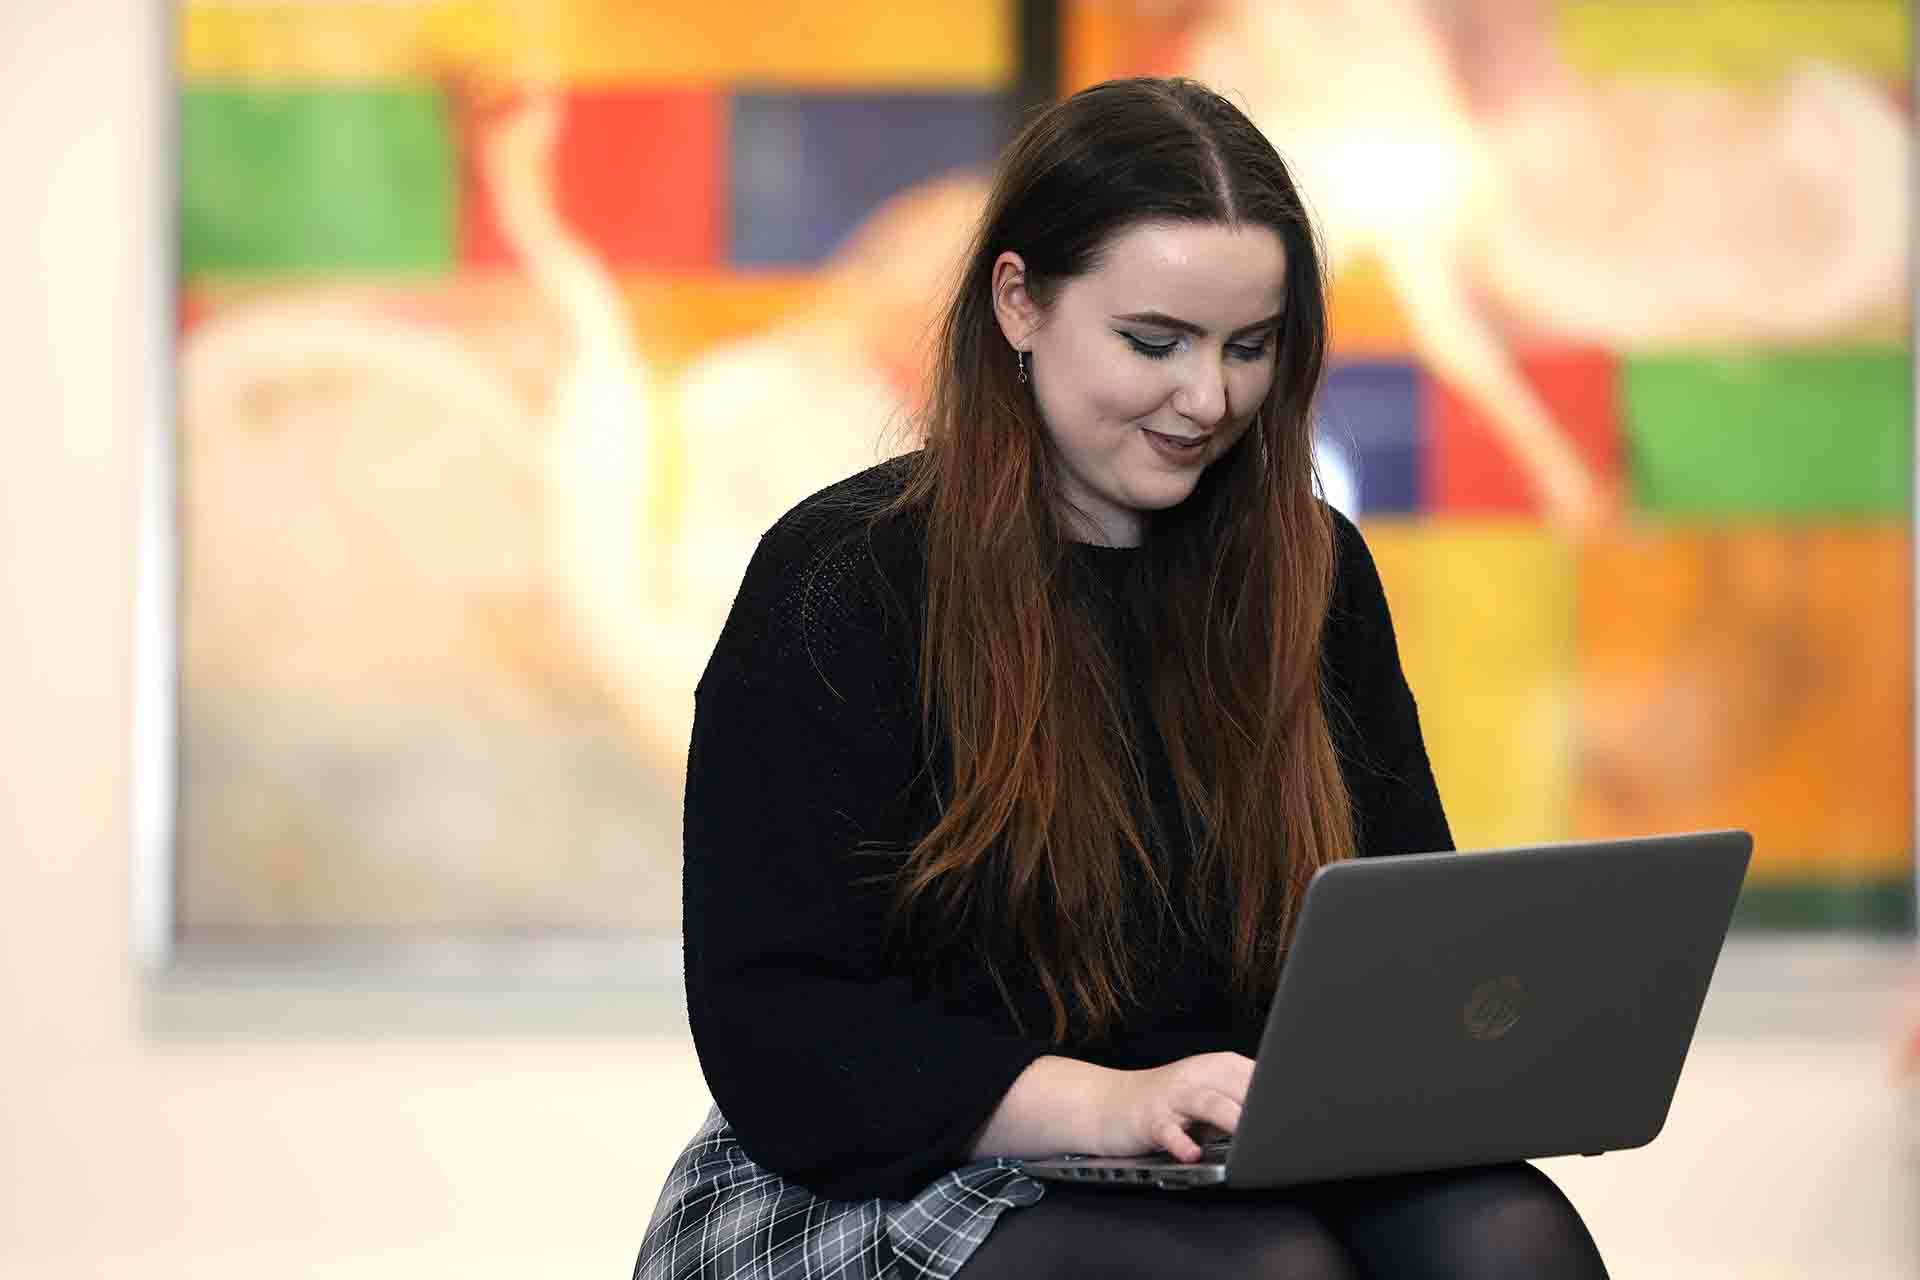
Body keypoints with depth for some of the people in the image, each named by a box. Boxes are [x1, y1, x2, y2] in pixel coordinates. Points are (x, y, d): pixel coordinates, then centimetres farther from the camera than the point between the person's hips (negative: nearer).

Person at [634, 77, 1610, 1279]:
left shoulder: (1310, 572, 12)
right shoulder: (842, 588, -5)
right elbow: (774, 1034, -11)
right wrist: (1109, 1103, -26)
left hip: (1274, 1175, 5)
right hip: (923, 1181, -5)